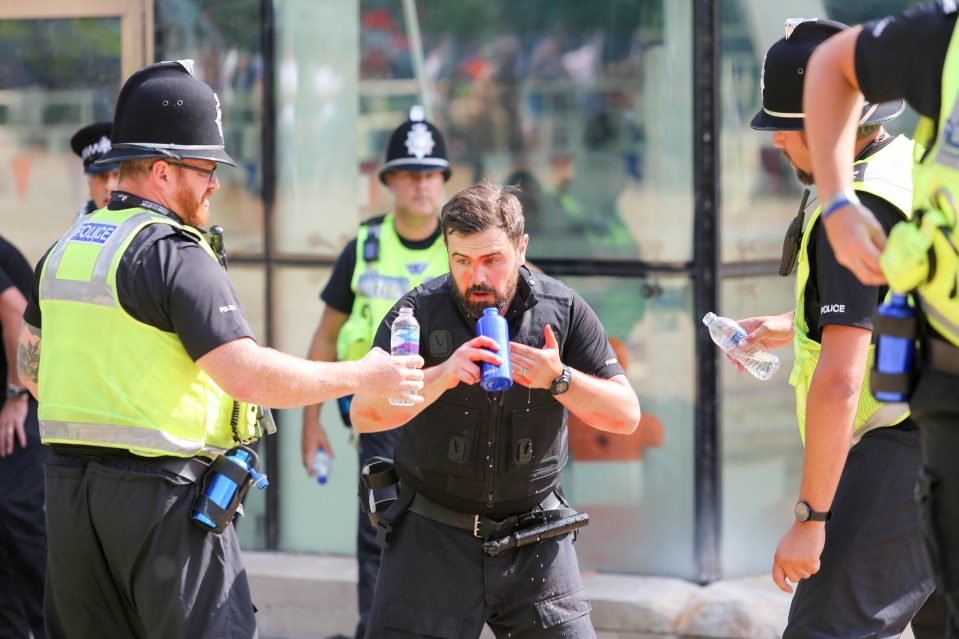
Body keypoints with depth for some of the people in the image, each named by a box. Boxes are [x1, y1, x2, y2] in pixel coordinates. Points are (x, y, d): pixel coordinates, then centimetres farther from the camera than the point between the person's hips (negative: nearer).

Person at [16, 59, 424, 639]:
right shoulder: (175, 256, -14)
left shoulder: (65, 249, 12)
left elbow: (31, 367, 24)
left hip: (70, 483, 8)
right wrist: (363, 377, -13)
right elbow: (249, 376, -22)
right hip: (163, 494, -8)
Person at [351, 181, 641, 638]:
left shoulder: (563, 311, -2)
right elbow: (364, 412, -17)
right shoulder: (420, 311, -7)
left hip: (534, 541, 2)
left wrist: (558, 380, -21)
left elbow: (626, 415, -3)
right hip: (434, 536, -1)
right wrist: (443, 375, -32)